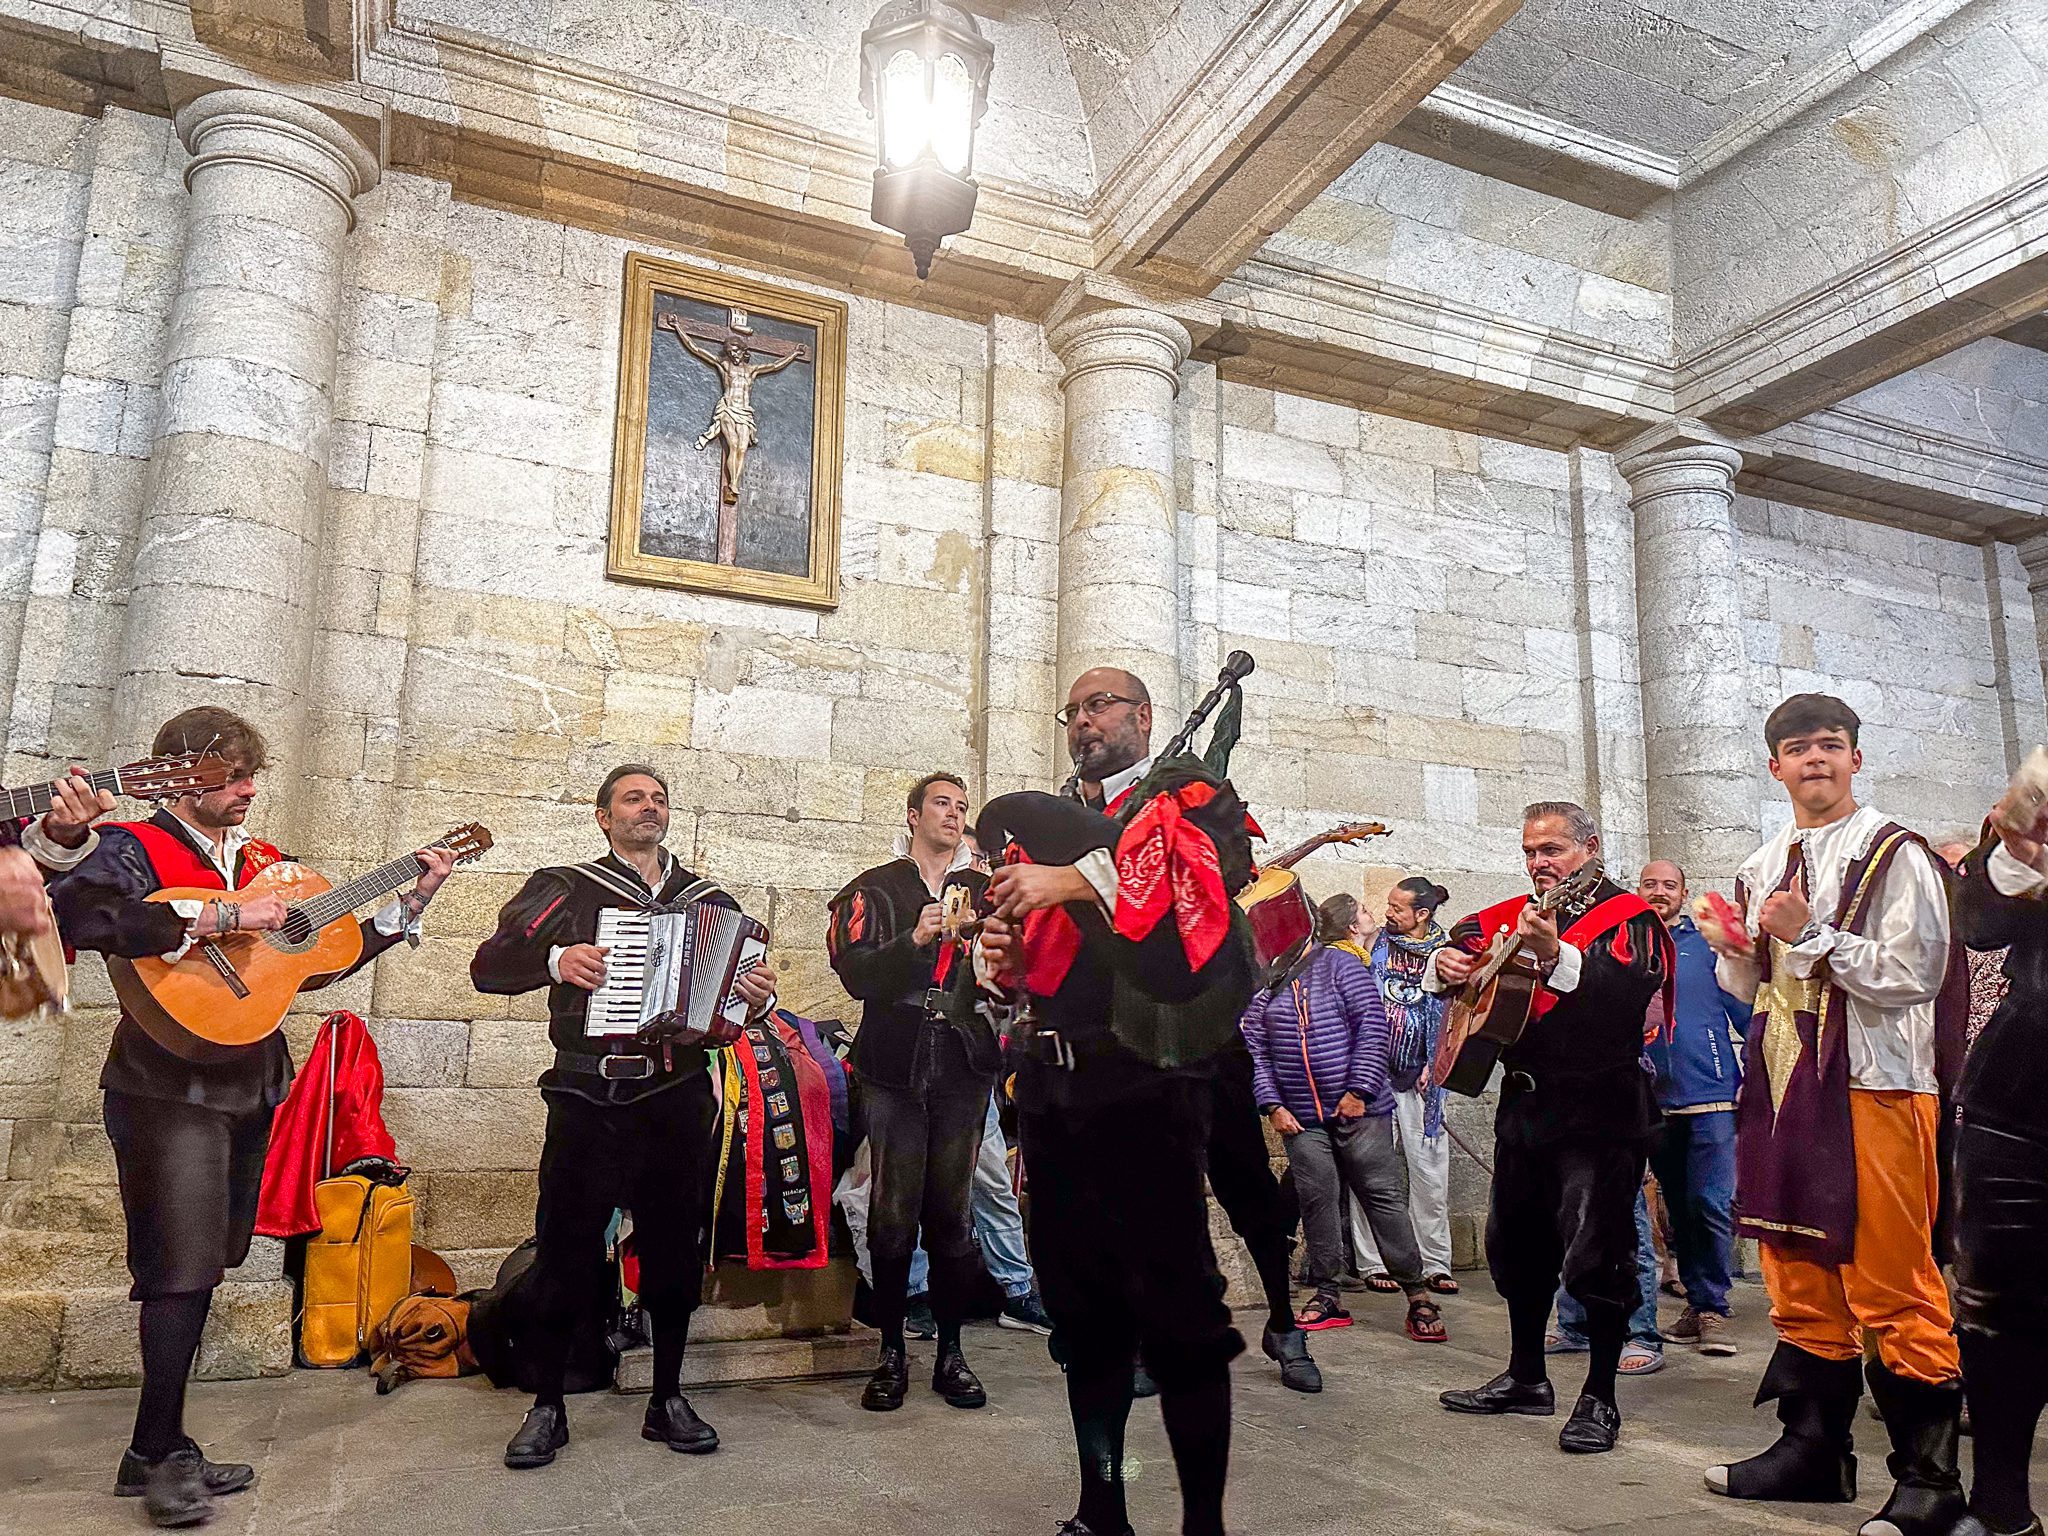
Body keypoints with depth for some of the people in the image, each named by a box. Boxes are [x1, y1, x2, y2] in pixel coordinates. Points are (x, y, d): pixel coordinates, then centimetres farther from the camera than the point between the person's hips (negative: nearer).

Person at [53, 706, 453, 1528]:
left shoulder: (265, 861, 14)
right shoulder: (135, 848, -5)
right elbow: (73, 913, -27)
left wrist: (411, 902, 10)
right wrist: (222, 917, -28)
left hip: (249, 1088, 7)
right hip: (171, 1087, -6)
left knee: (198, 1268, 11)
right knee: (183, 1268, -5)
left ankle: (157, 1451, 21)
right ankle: (160, 1453, 9)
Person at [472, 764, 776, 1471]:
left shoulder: (711, 901, 14)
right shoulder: (567, 889, 5)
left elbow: (744, 990, 14)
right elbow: (488, 965, -1)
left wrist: (759, 999, -8)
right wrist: (556, 960, -18)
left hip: (679, 1101, 3)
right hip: (589, 1100, -2)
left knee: (676, 1251, 9)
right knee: (564, 1253, 3)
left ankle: (667, 1399, 24)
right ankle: (547, 1406, 20)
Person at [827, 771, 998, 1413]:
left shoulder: (983, 890, 15)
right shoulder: (875, 889, 8)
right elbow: (856, 974, -3)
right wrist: (915, 939, -16)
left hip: (964, 1069, 2)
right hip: (895, 1069, -1)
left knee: (953, 1214, 5)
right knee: (893, 1215, 0)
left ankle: (950, 1351, 16)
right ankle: (892, 1352, 14)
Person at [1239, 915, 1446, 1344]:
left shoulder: (1339, 963, -2)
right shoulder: (1261, 987, 8)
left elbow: (1372, 1024, -7)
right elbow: (1255, 1051, 7)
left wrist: (1359, 1090, -11)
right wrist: (1272, 1105, -3)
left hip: (1359, 1111, -3)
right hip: (1301, 1117, 3)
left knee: (1383, 1196, -1)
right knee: (1317, 1202, 5)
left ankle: (1418, 1295, 8)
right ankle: (1325, 1296, 16)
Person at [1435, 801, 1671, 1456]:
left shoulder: (1627, 917, -8)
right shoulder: (1514, 915, 13)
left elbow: (1629, 992, -25)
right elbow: (1464, 942, 17)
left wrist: (1556, 957, -37)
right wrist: (1445, 962, -5)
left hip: (1599, 1112, -7)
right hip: (1524, 1105, 7)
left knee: (1595, 1251, -6)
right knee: (1515, 1243, 16)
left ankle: (1600, 1397, 11)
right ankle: (1526, 1377, 32)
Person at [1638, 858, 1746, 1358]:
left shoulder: (1707, 943, 4)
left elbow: (1745, 1011, 3)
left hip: (1710, 1094, -3)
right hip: (1654, 1099, 3)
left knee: (1711, 1204, -7)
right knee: (1679, 1207, 12)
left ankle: (1712, 1308, 3)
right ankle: (1698, 1303, 23)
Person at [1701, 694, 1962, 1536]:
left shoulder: (1894, 854, -3)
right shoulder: (1761, 868, 16)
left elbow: (1916, 972, -13)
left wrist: (1810, 935, -17)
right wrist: (1735, 950, 2)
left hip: (1873, 1083, -6)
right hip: (1782, 1084, 7)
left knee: (1891, 1282, -4)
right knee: (1798, 1275, 13)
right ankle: (1813, 1447, 25)